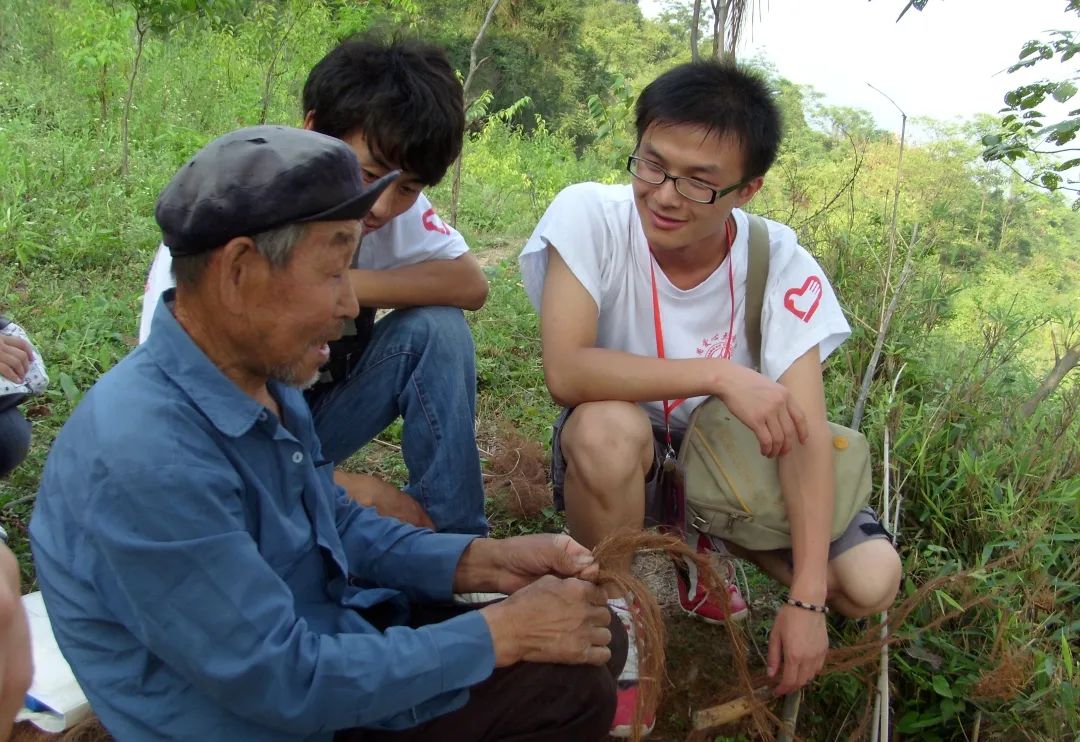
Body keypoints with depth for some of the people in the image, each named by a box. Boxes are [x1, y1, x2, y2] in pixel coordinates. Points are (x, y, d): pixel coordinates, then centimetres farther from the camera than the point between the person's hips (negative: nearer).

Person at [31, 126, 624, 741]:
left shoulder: (261, 375, -3)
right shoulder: (147, 454, -31)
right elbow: (285, 685, -27)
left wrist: (485, 562, -4)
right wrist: (502, 633, -20)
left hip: (326, 634, 8)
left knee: (595, 637, 4)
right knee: (570, 689, -12)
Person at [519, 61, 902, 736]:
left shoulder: (782, 264, -17)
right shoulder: (589, 216, -23)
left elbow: (806, 431, -20)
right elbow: (564, 370, -34)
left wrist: (806, 600, -25)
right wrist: (720, 374, -37)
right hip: (614, 456, -2)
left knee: (872, 581, -16)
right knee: (608, 428, -39)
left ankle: (706, 549, 14)